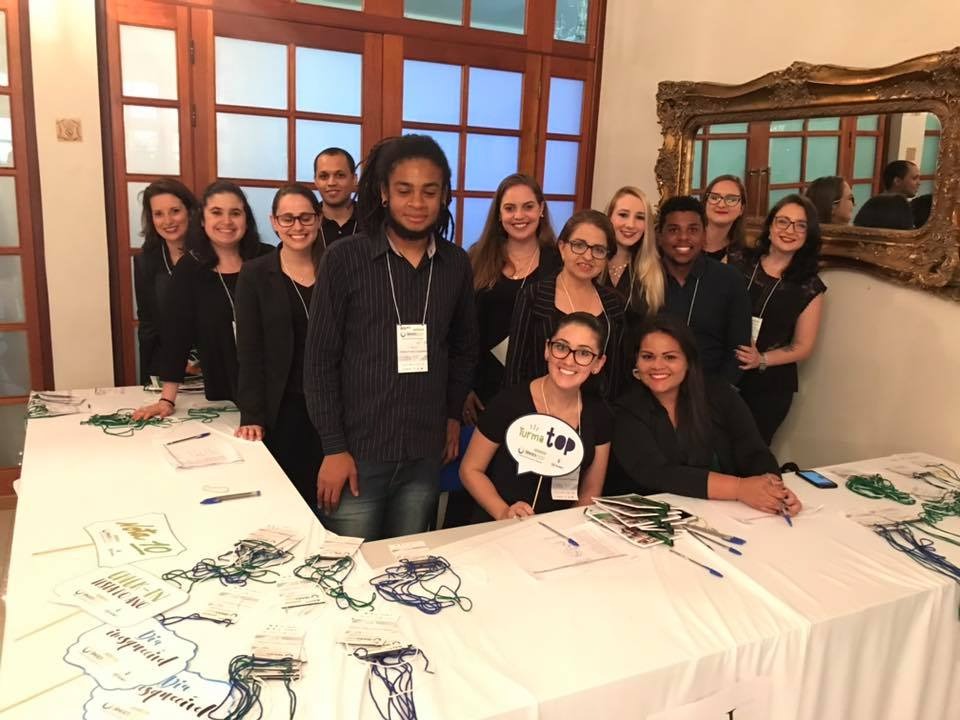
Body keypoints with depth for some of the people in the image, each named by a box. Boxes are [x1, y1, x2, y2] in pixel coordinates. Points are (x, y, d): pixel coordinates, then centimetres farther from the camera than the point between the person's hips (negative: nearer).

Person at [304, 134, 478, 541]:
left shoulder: (456, 265, 4)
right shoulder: (344, 259, -7)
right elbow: (320, 360, -7)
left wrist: (453, 415, 11)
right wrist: (333, 448, -10)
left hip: (424, 453, 3)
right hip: (357, 450, -3)